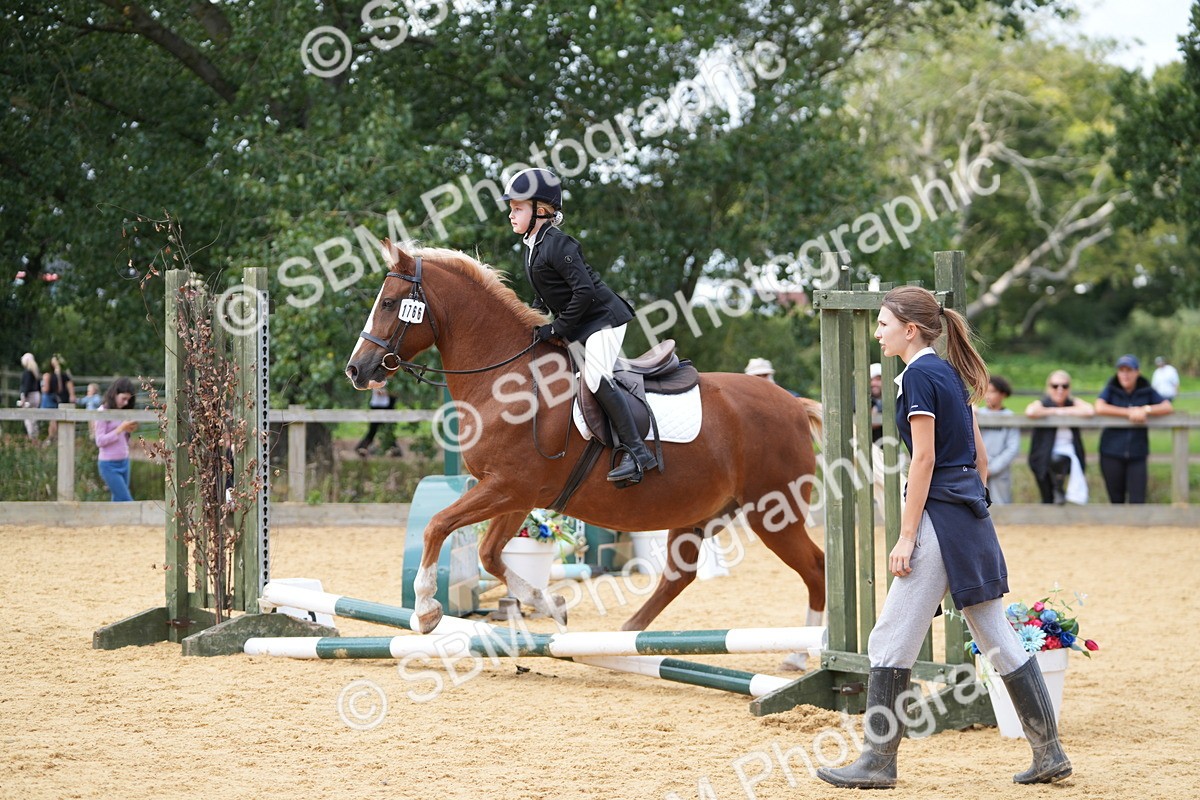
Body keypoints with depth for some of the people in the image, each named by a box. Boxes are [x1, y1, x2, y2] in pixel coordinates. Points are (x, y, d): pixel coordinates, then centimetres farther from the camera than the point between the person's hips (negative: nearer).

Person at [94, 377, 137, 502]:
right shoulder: (103, 412, -10)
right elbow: (100, 441, -14)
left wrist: (129, 430, -4)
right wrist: (121, 429, -19)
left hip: (124, 462, 7)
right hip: (110, 465, -7)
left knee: (118, 502, 8)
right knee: (126, 501, -10)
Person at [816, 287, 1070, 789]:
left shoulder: (919, 375, -10)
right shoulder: (950, 373, 16)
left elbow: (925, 458, -16)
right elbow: (979, 457, 18)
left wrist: (907, 536, -15)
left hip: (941, 517, -10)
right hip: (973, 519, 10)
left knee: (892, 640, -4)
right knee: (997, 639, 11)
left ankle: (878, 761, -2)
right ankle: (1049, 752, 11)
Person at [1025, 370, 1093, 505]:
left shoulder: (1073, 403, 6)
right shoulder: (1042, 404, -1)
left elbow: (1089, 411, -17)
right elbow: (1030, 412, -27)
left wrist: (1062, 411, -13)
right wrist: (1054, 411, -13)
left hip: (1068, 452, 1)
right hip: (1045, 458, -1)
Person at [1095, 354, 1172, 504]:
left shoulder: (1146, 391, 5)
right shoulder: (1111, 390, 2)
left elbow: (1168, 407, -7)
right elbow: (1099, 407, -17)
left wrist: (1146, 410, -23)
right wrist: (1129, 412, -19)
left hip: (1137, 455, 0)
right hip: (1112, 455, 0)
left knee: (1137, 501, -8)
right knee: (1116, 500, 6)